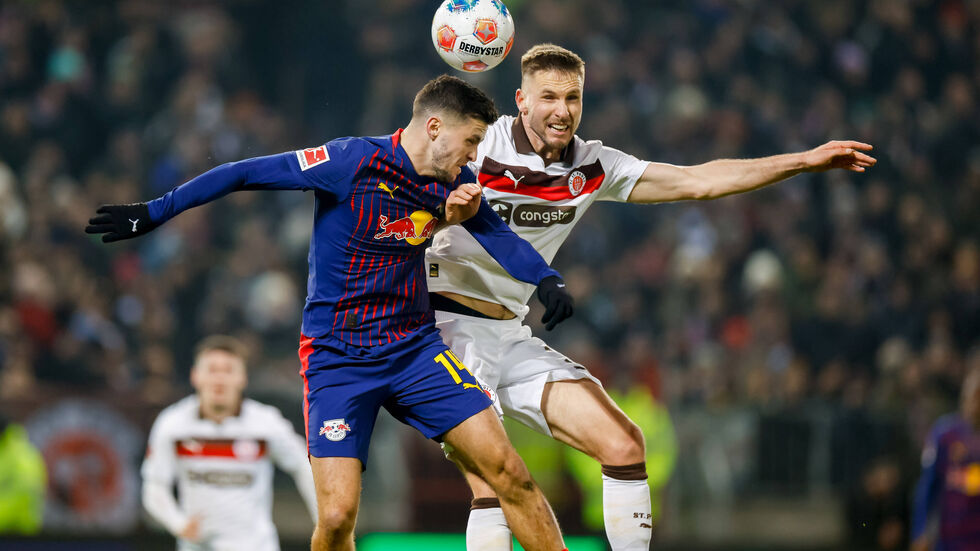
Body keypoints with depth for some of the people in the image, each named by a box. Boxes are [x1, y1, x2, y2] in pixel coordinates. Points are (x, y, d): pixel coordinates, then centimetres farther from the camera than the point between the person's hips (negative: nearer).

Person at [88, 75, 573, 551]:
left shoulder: (452, 183, 0)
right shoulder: (354, 161, -17)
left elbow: (497, 234, 13)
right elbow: (243, 174, -13)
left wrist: (546, 279, -7)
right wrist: (153, 213, -11)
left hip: (416, 350, 5)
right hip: (336, 358, -5)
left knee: (508, 472, -8)